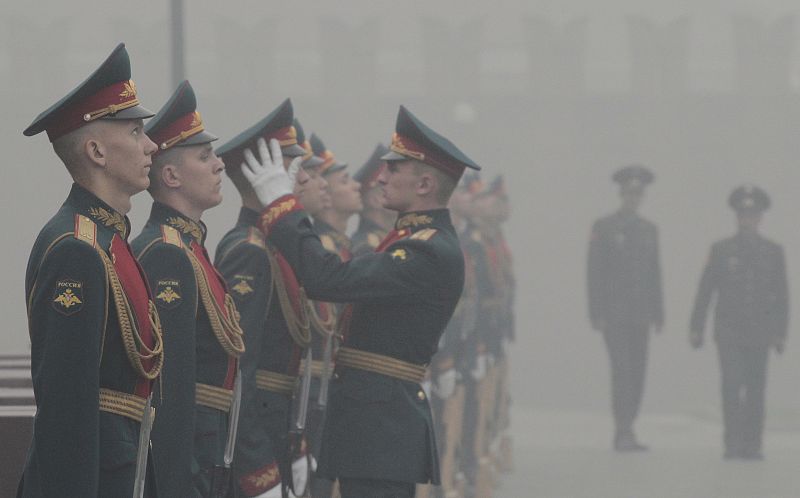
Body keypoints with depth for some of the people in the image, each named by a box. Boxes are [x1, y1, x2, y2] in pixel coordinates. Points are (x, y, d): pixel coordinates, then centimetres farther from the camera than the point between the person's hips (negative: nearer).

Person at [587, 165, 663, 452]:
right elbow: (594, 272, -3)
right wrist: (597, 313, -10)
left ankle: (626, 433, 8)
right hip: (614, 313, -5)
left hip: (640, 315, 5)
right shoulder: (604, 228, 0)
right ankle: (623, 431, -17)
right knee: (622, 369, -14)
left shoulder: (649, 230, 15)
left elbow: (654, 274, 17)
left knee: (637, 372, 2)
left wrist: (658, 314, 12)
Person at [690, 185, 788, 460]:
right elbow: (704, 291, 5)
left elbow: (782, 295, 8)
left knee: (756, 389, 3)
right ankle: (733, 443, -13)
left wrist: (780, 333, 2)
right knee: (732, 385, -13)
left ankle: (752, 445, 9)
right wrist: (696, 328, 1)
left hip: (760, 333, 2)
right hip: (729, 331, -2)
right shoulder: (721, 250, 4)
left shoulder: (773, 252, 7)